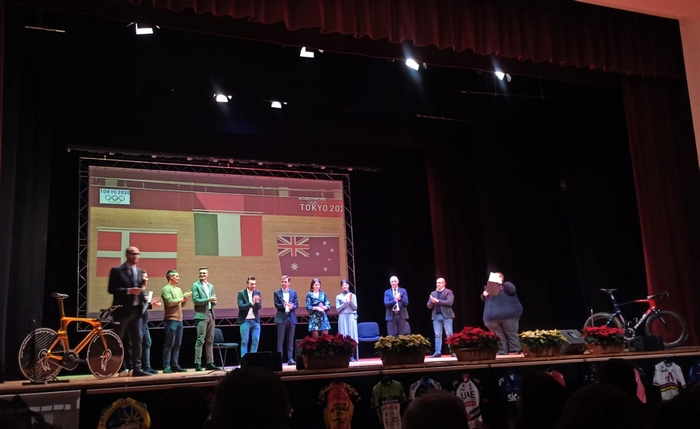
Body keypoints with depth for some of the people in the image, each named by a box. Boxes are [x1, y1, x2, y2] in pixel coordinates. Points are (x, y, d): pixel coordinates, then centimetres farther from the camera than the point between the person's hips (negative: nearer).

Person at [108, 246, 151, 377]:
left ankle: (137, 368, 6)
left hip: (136, 310, 6)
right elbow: (111, 289, -11)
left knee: (138, 340, 3)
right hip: (122, 310, -5)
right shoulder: (117, 270, -4)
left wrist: (144, 297, 1)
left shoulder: (140, 271, 14)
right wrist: (128, 291, -21)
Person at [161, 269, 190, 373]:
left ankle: (175, 365, 12)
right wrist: (182, 298, -8)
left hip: (179, 320, 8)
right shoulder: (166, 289, -6)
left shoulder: (179, 289, 18)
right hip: (170, 320, -8)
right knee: (169, 344, -7)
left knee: (177, 344, 8)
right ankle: (166, 367, -5)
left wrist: (186, 298, 2)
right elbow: (169, 302, -18)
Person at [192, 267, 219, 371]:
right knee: (200, 340, -8)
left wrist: (214, 301, -4)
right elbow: (195, 300, -10)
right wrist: (209, 299, -17)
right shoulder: (195, 285, 0)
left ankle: (210, 363, 11)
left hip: (211, 315, 6)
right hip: (202, 315, -6)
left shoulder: (211, 286, 17)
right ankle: (197, 364, -5)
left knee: (210, 341, 7)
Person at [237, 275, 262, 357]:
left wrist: (257, 302, -21)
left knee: (255, 341, 2)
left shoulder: (257, 293, 6)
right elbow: (241, 306, -15)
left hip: (255, 320, 4)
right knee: (245, 341, -1)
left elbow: (259, 307, 2)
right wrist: (251, 303, -29)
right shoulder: (241, 293, -4)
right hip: (245, 320, -3)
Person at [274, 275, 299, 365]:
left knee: (290, 340, 5)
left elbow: (296, 304, 3)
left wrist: (292, 306, -19)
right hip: (281, 318, -2)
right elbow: (276, 305, -5)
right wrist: (283, 305, -25)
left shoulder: (293, 292, 8)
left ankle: (290, 358, 9)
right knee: (280, 340, 0)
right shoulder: (277, 292, 3)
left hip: (291, 317, 2)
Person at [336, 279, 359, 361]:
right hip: (343, 318, -1)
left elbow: (355, 308, 3)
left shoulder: (353, 295, 8)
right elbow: (338, 309, -1)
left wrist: (350, 301, -12)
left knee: (352, 336, -2)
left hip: (351, 317, 1)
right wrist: (345, 303, -12)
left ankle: (352, 356, 1)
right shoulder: (338, 297, 6)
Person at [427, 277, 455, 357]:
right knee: (437, 335, 2)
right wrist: (432, 302, -11)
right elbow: (429, 306, 11)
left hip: (446, 315, -4)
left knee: (449, 334, -4)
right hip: (436, 316, 4)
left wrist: (437, 301, -15)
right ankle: (438, 352, 3)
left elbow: (449, 302, -14)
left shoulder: (448, 292, 1)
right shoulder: (433, 293, 14)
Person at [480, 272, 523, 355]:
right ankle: (502, 351, 10)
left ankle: (516, 349, 3)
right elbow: (483, 299, 19)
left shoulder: (507, 285, 7)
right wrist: (484, 295, -5)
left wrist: (502, 283, -19)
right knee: (498, 335, 4)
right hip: (494, 316, 5)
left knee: (511, 333, -4)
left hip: (508, 315, -5)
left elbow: (512, 290, -14)